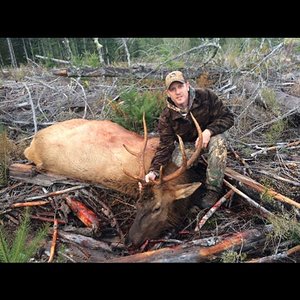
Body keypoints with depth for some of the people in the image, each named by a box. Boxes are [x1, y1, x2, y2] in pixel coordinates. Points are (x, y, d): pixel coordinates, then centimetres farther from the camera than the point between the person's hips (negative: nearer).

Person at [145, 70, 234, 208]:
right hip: (188, 144, 1)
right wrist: (154, 170, -36)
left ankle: (213, 190, -26)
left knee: (218, 141, -36)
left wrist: (209, 131, -34)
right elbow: (165, 146, -21)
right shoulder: (166, 117, -19)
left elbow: (228, 117, -16)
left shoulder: (206, 96, -22)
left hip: (211, 135, -1)